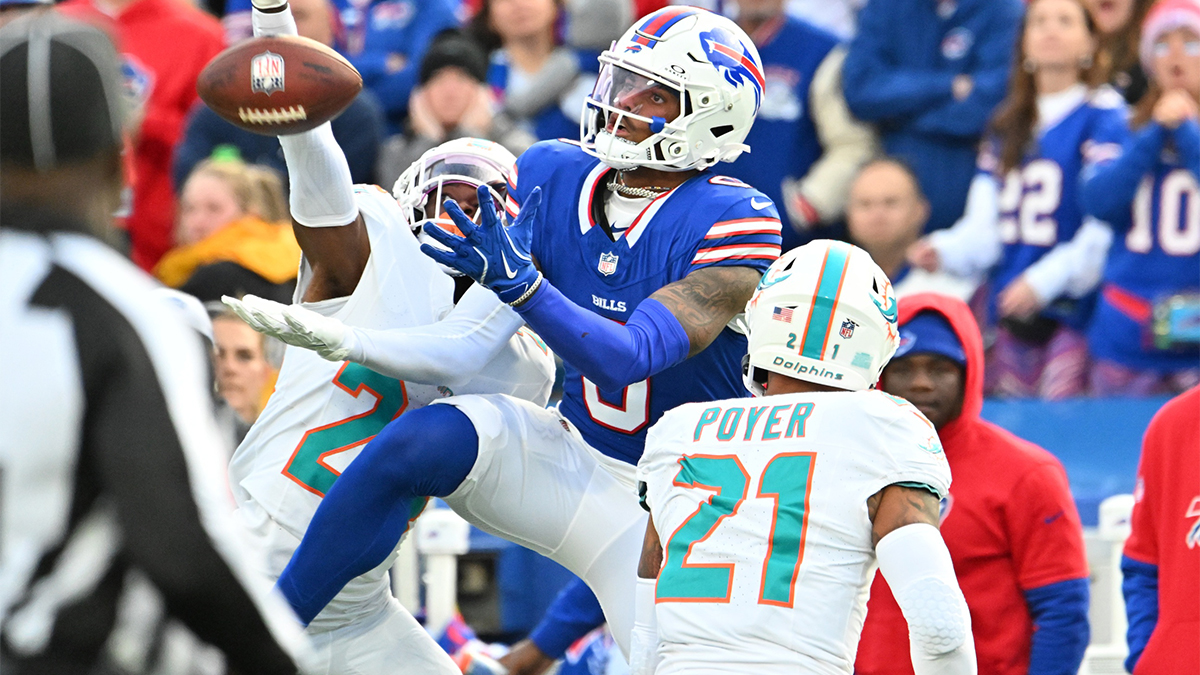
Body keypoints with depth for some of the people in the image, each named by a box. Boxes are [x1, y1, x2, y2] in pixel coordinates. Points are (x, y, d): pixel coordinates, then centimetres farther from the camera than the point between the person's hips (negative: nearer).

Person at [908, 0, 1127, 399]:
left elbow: (1104, 227, -10)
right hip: (1010, 311, 6)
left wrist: (1045, 279, -19)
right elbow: (984, 227, 15)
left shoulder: (1103, 116, -1)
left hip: (1075, 305, -6)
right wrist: (944, 250, -4)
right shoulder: (1008, 124, 19)